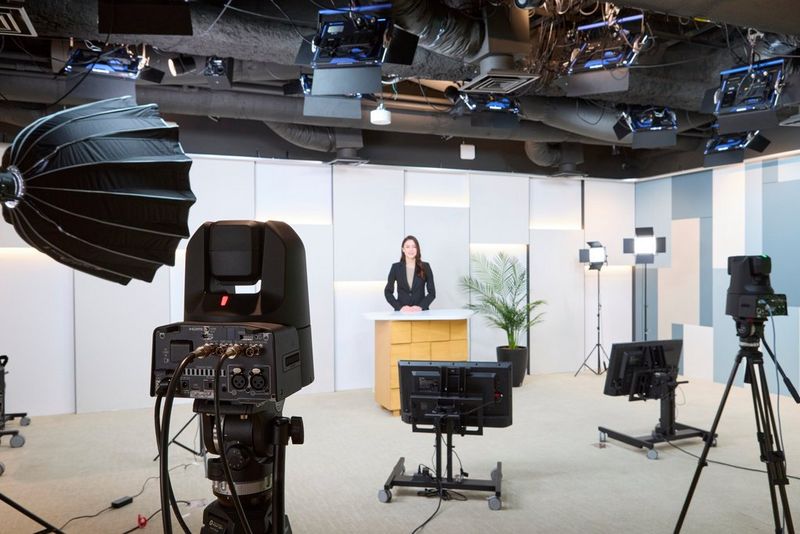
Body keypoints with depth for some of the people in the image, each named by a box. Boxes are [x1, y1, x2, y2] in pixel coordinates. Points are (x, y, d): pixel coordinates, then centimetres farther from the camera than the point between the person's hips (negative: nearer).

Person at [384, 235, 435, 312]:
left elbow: (432, 292, 6)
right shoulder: (396, 267, 6)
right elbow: (388, 292, 6)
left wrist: (421, 306, -8)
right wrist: (400, 307, -6)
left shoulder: (425, 267, 6)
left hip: (420, 312, 0)